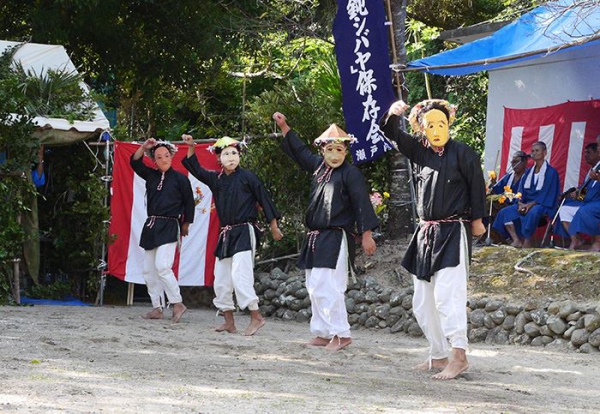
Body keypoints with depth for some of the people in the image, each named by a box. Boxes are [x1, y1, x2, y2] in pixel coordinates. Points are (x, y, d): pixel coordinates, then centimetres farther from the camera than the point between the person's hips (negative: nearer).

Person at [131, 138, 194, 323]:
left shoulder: (180, 179, -2)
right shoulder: (151, 176, 11)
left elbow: (189, 202, 4)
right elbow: (135, 162, 7)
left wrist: (186, 223, 9)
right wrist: (144, 147, -6)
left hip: (169, 227, -7)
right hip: (151, 226, 7)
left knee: (162, 266, -20)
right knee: (149, 270, 6)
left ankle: (178, 304, -10)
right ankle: (157, 308, 12)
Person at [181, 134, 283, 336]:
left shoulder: (247, 177, -7)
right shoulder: (216, 179, 8)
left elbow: (264, 199, -3)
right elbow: (196, 169, 18)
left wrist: (273, 226, 1)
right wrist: (190, 147, 6)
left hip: (244, 232, -7)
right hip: (226, 234, 7)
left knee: (239, 275, -18)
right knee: (221, 279, 7)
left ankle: (256, 317, -12)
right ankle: (229, 322, 16)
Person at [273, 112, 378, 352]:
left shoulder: (351, 174, -8)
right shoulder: (318, 166, 13)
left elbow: (362, 204, -11)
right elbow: (300, 151, 28)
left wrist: (366, 234, -16)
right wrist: (283, 127, 28)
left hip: (336, 239, -8)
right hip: (315, 238, 8)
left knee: (327, 287, -16)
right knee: (314, 287, 8)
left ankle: (341, 334, -12)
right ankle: (322, 334, 14)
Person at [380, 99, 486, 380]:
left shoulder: (462, 153, -6)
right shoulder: (419, 151, 10)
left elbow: (477, 184, -2)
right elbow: (392, 134, 6)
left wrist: (477, 219, -1)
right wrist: (393, 114, -15)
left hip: (453, 232, -7)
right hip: (426, 232, 7)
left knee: (446, 294, -18)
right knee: (423, 301, 8)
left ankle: (459, 356, -20)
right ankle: (438, 356, 16)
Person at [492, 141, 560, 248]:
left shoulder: (551, 172, -3)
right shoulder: (529, 172, 17)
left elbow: (547, 193, -11)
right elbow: (521, 191, 13)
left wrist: (531, 204, -22)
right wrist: (520, 203, -9)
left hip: (542, 205, -7)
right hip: (526, 203, 7)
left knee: (532, 212, -40)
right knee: (505, 212, -14)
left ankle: (527, 242, -31)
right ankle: (516, 240, -20)